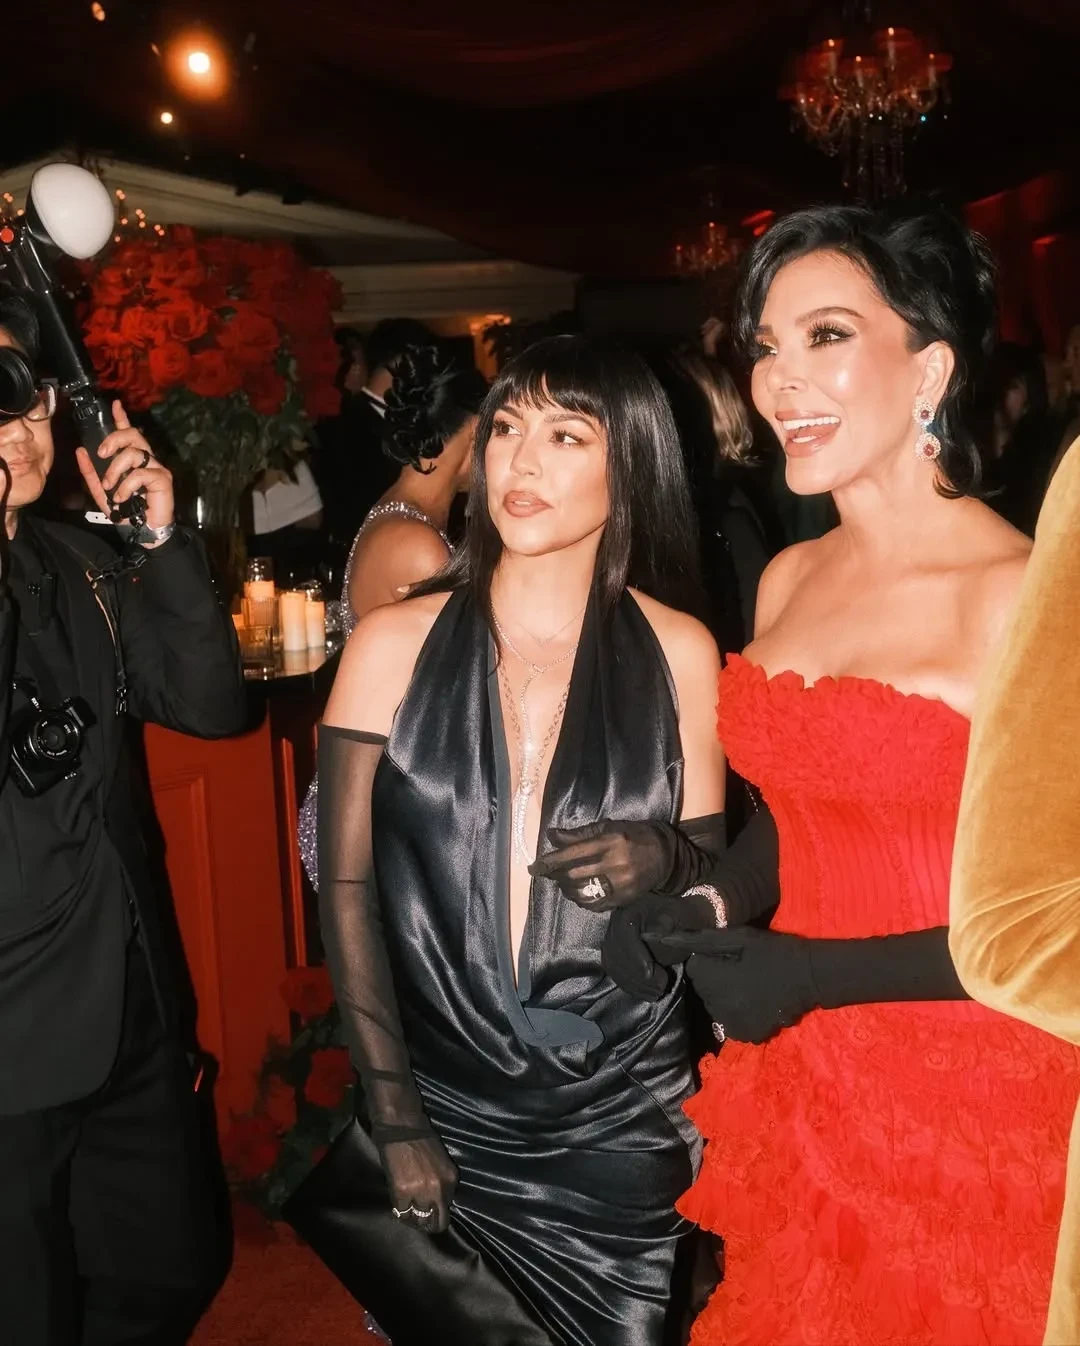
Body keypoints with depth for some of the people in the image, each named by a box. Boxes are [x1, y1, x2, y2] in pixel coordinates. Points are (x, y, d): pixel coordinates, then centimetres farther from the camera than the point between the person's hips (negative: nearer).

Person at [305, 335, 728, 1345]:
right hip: (439, 1100, 0)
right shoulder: (394, 644, -4)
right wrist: (396, 1119, -5)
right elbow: (345, 886, -3)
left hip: (624, 1118, 1)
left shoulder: (678, 654, -2)